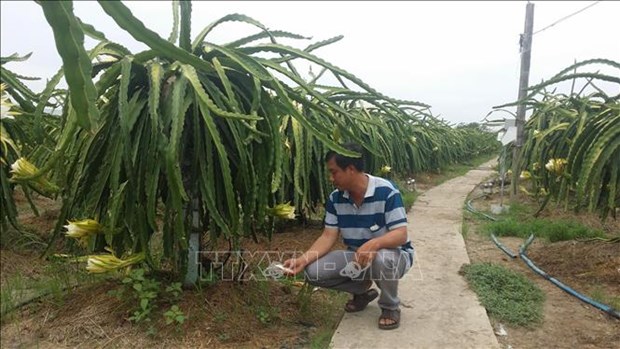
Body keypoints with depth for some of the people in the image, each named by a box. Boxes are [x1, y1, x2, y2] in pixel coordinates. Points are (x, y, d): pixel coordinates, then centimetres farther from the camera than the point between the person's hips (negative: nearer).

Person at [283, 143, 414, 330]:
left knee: (381, 259, -41)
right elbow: (328, 236, -7)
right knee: (313, 272, -15)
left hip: (394, 254, -4)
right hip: (356, 256, 5)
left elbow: (400, 235, -25)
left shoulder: (386, 192, -23)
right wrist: (302, 260, -20)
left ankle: (390, 307, -6)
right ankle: (363, 291, 13)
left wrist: (374, 244, -45)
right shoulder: (335, 198, -6)